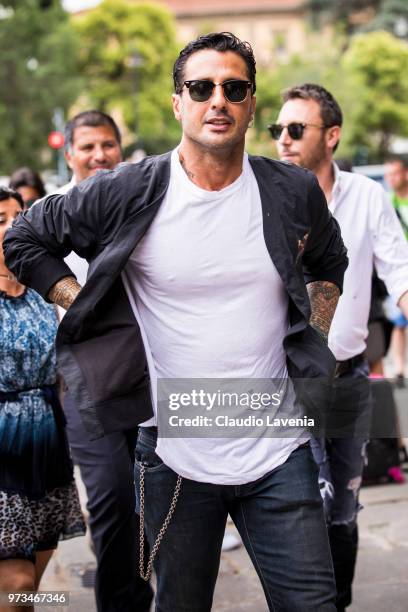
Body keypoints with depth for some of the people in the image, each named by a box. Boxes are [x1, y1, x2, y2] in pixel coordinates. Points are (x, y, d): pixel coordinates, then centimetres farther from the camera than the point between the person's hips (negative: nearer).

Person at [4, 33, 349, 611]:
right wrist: (86, 313, -1)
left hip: (280, 455, 1)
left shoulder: (296, 193, 0)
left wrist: (314, 342, 11)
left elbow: (329, 261, 21)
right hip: (174, 457, -1)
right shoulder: (126, 193, -7)